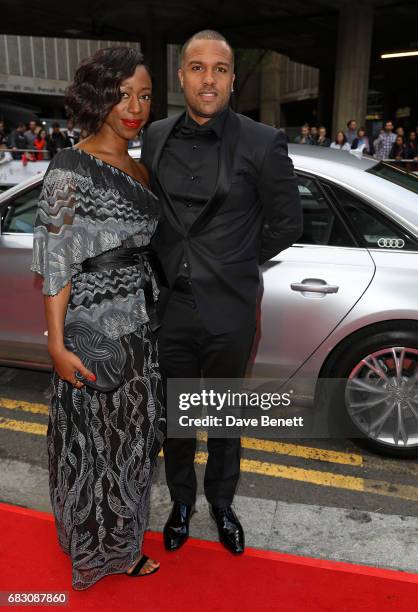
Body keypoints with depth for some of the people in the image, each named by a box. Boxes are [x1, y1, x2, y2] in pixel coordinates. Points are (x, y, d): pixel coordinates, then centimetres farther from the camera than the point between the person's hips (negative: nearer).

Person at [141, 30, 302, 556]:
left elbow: (287, 222, 0)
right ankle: (181, 502, 44)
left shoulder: (262, 144, -10)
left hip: (228, 315, -3)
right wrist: (166, 264, 8)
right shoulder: (156, 137, 2)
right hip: (169, 309, 3)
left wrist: (241, 263, 3)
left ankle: (221, 503, 43)